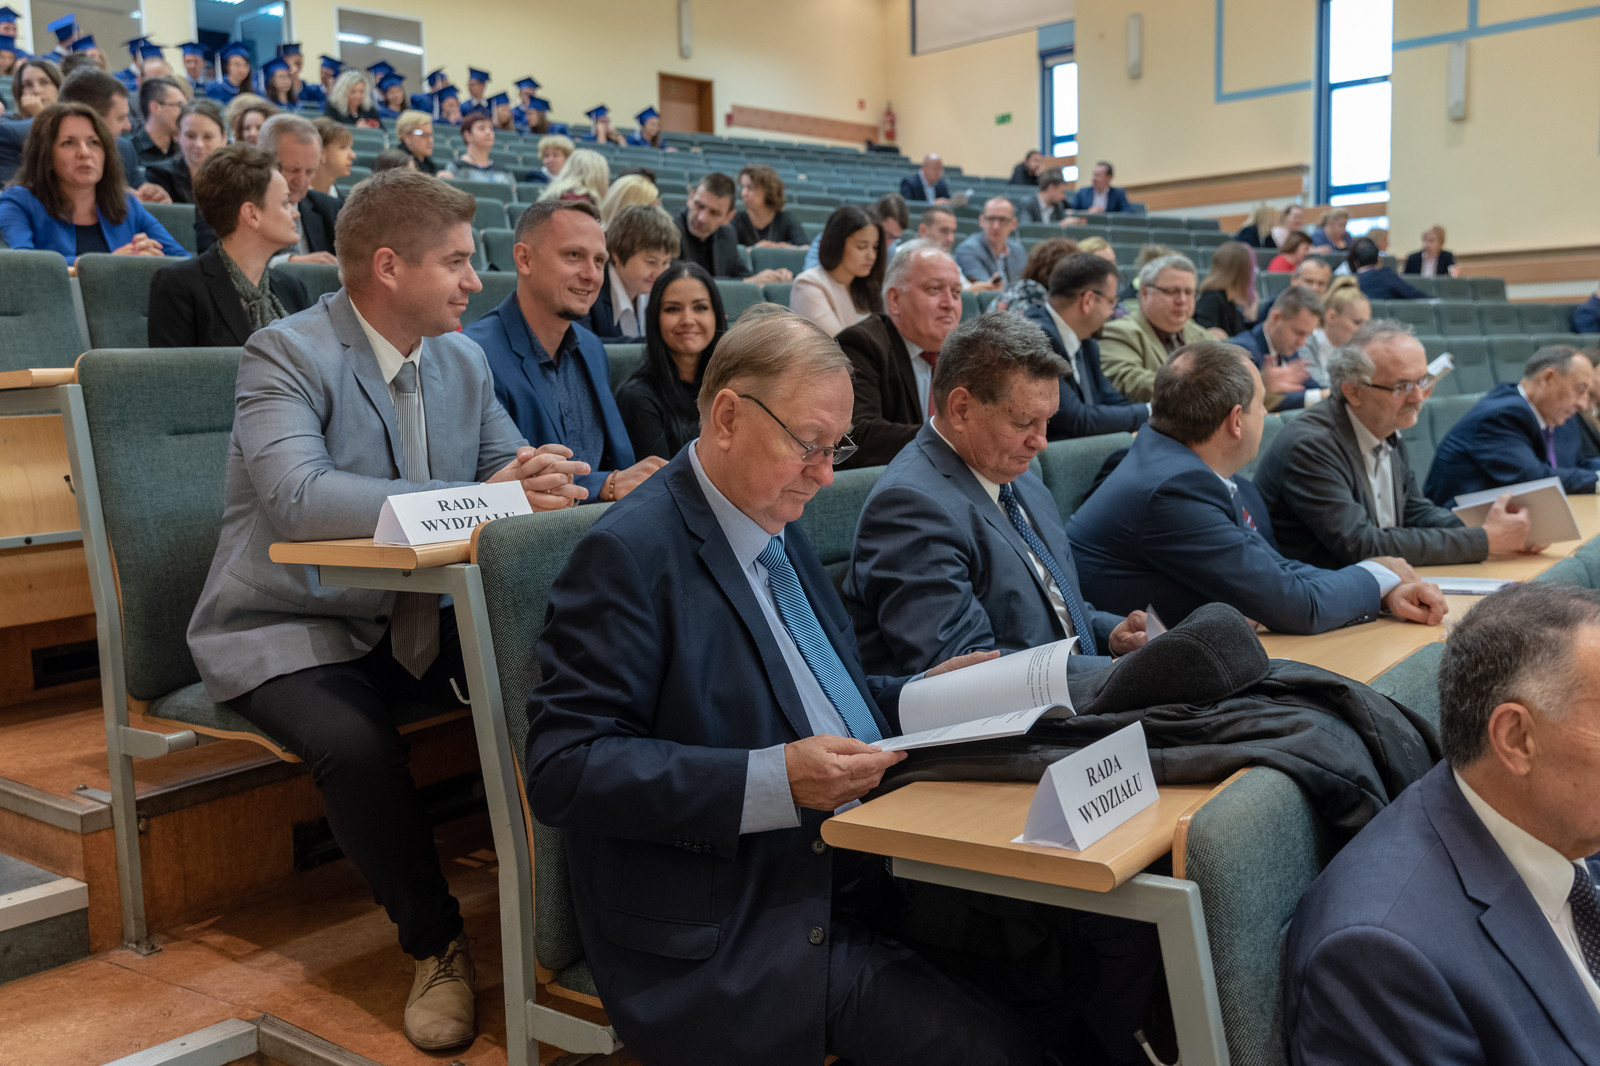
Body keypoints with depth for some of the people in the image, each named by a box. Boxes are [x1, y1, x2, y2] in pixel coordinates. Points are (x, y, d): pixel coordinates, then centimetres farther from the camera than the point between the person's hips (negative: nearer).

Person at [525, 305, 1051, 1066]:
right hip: (731, 938, -8)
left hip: (853, 874, 8)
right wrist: (775, 780, -26)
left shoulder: (778, 530, 13)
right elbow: (562, 768, -20)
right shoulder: (631, 554, -14)